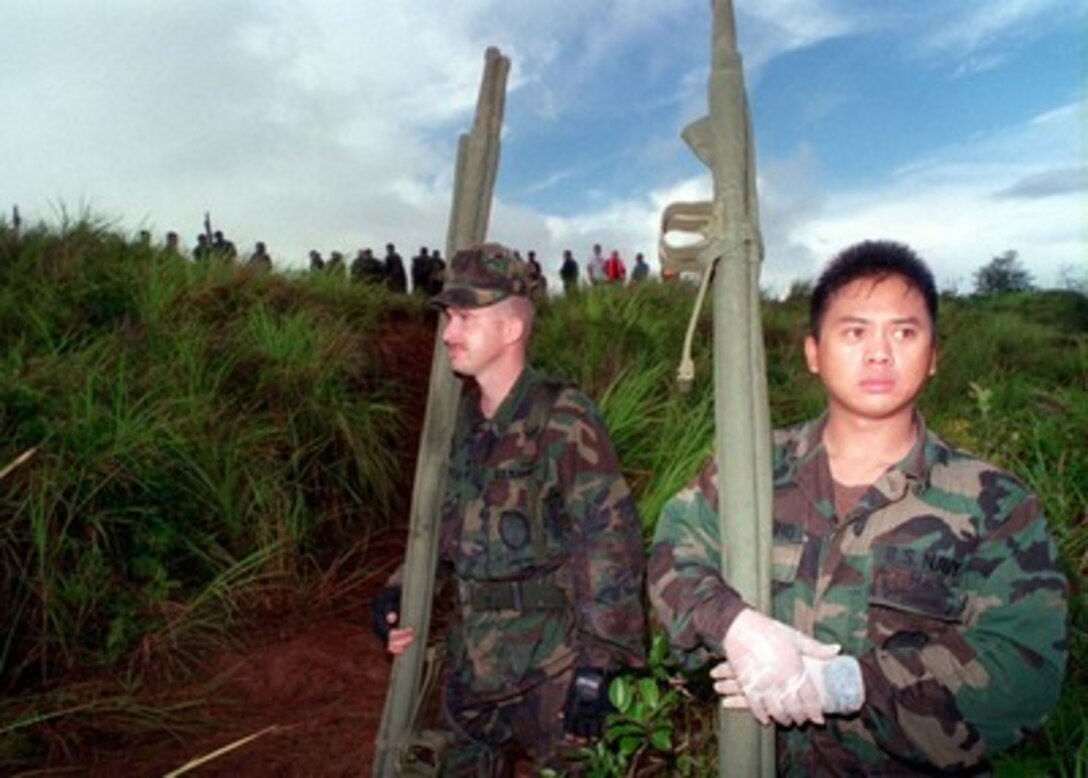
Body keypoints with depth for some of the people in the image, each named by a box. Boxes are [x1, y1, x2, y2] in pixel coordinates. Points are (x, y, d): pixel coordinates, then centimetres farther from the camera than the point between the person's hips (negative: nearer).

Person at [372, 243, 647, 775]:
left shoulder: (563, 421, -18)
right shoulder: (463, 419, 3)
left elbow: (612, 543, -18)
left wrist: (597, 663, -19)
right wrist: (402, 591, 4)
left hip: (550, 666, -6)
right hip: (474, 663, 7)